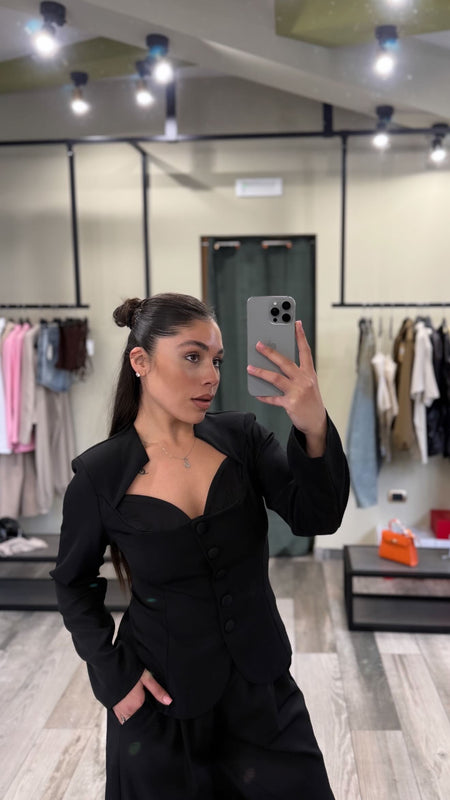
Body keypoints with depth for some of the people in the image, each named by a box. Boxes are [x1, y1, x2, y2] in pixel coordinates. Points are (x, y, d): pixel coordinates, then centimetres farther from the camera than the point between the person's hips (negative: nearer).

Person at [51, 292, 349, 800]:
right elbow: (74, 583, 1)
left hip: (262, 684, 3)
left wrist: (315, 430, -37)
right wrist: (111, 674, -8)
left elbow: (316, 518, -20)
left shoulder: (241, 437, -9)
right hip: (162, 697, -2)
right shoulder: (99, 475, -14)